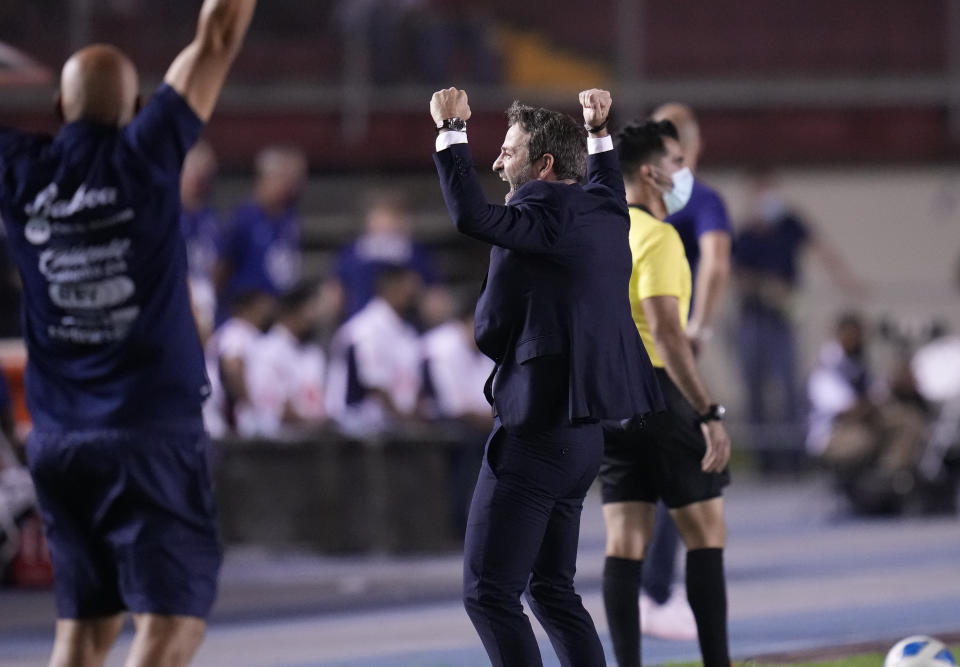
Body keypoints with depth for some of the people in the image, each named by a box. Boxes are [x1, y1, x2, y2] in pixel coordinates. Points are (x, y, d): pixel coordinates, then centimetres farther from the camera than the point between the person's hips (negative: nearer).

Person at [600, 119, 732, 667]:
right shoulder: (656, 237, -13)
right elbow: (665, 332, -21)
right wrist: (710, 413, -22)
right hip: (658, 391, -8)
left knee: (627, 540, 5)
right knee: (707, 533, 0)